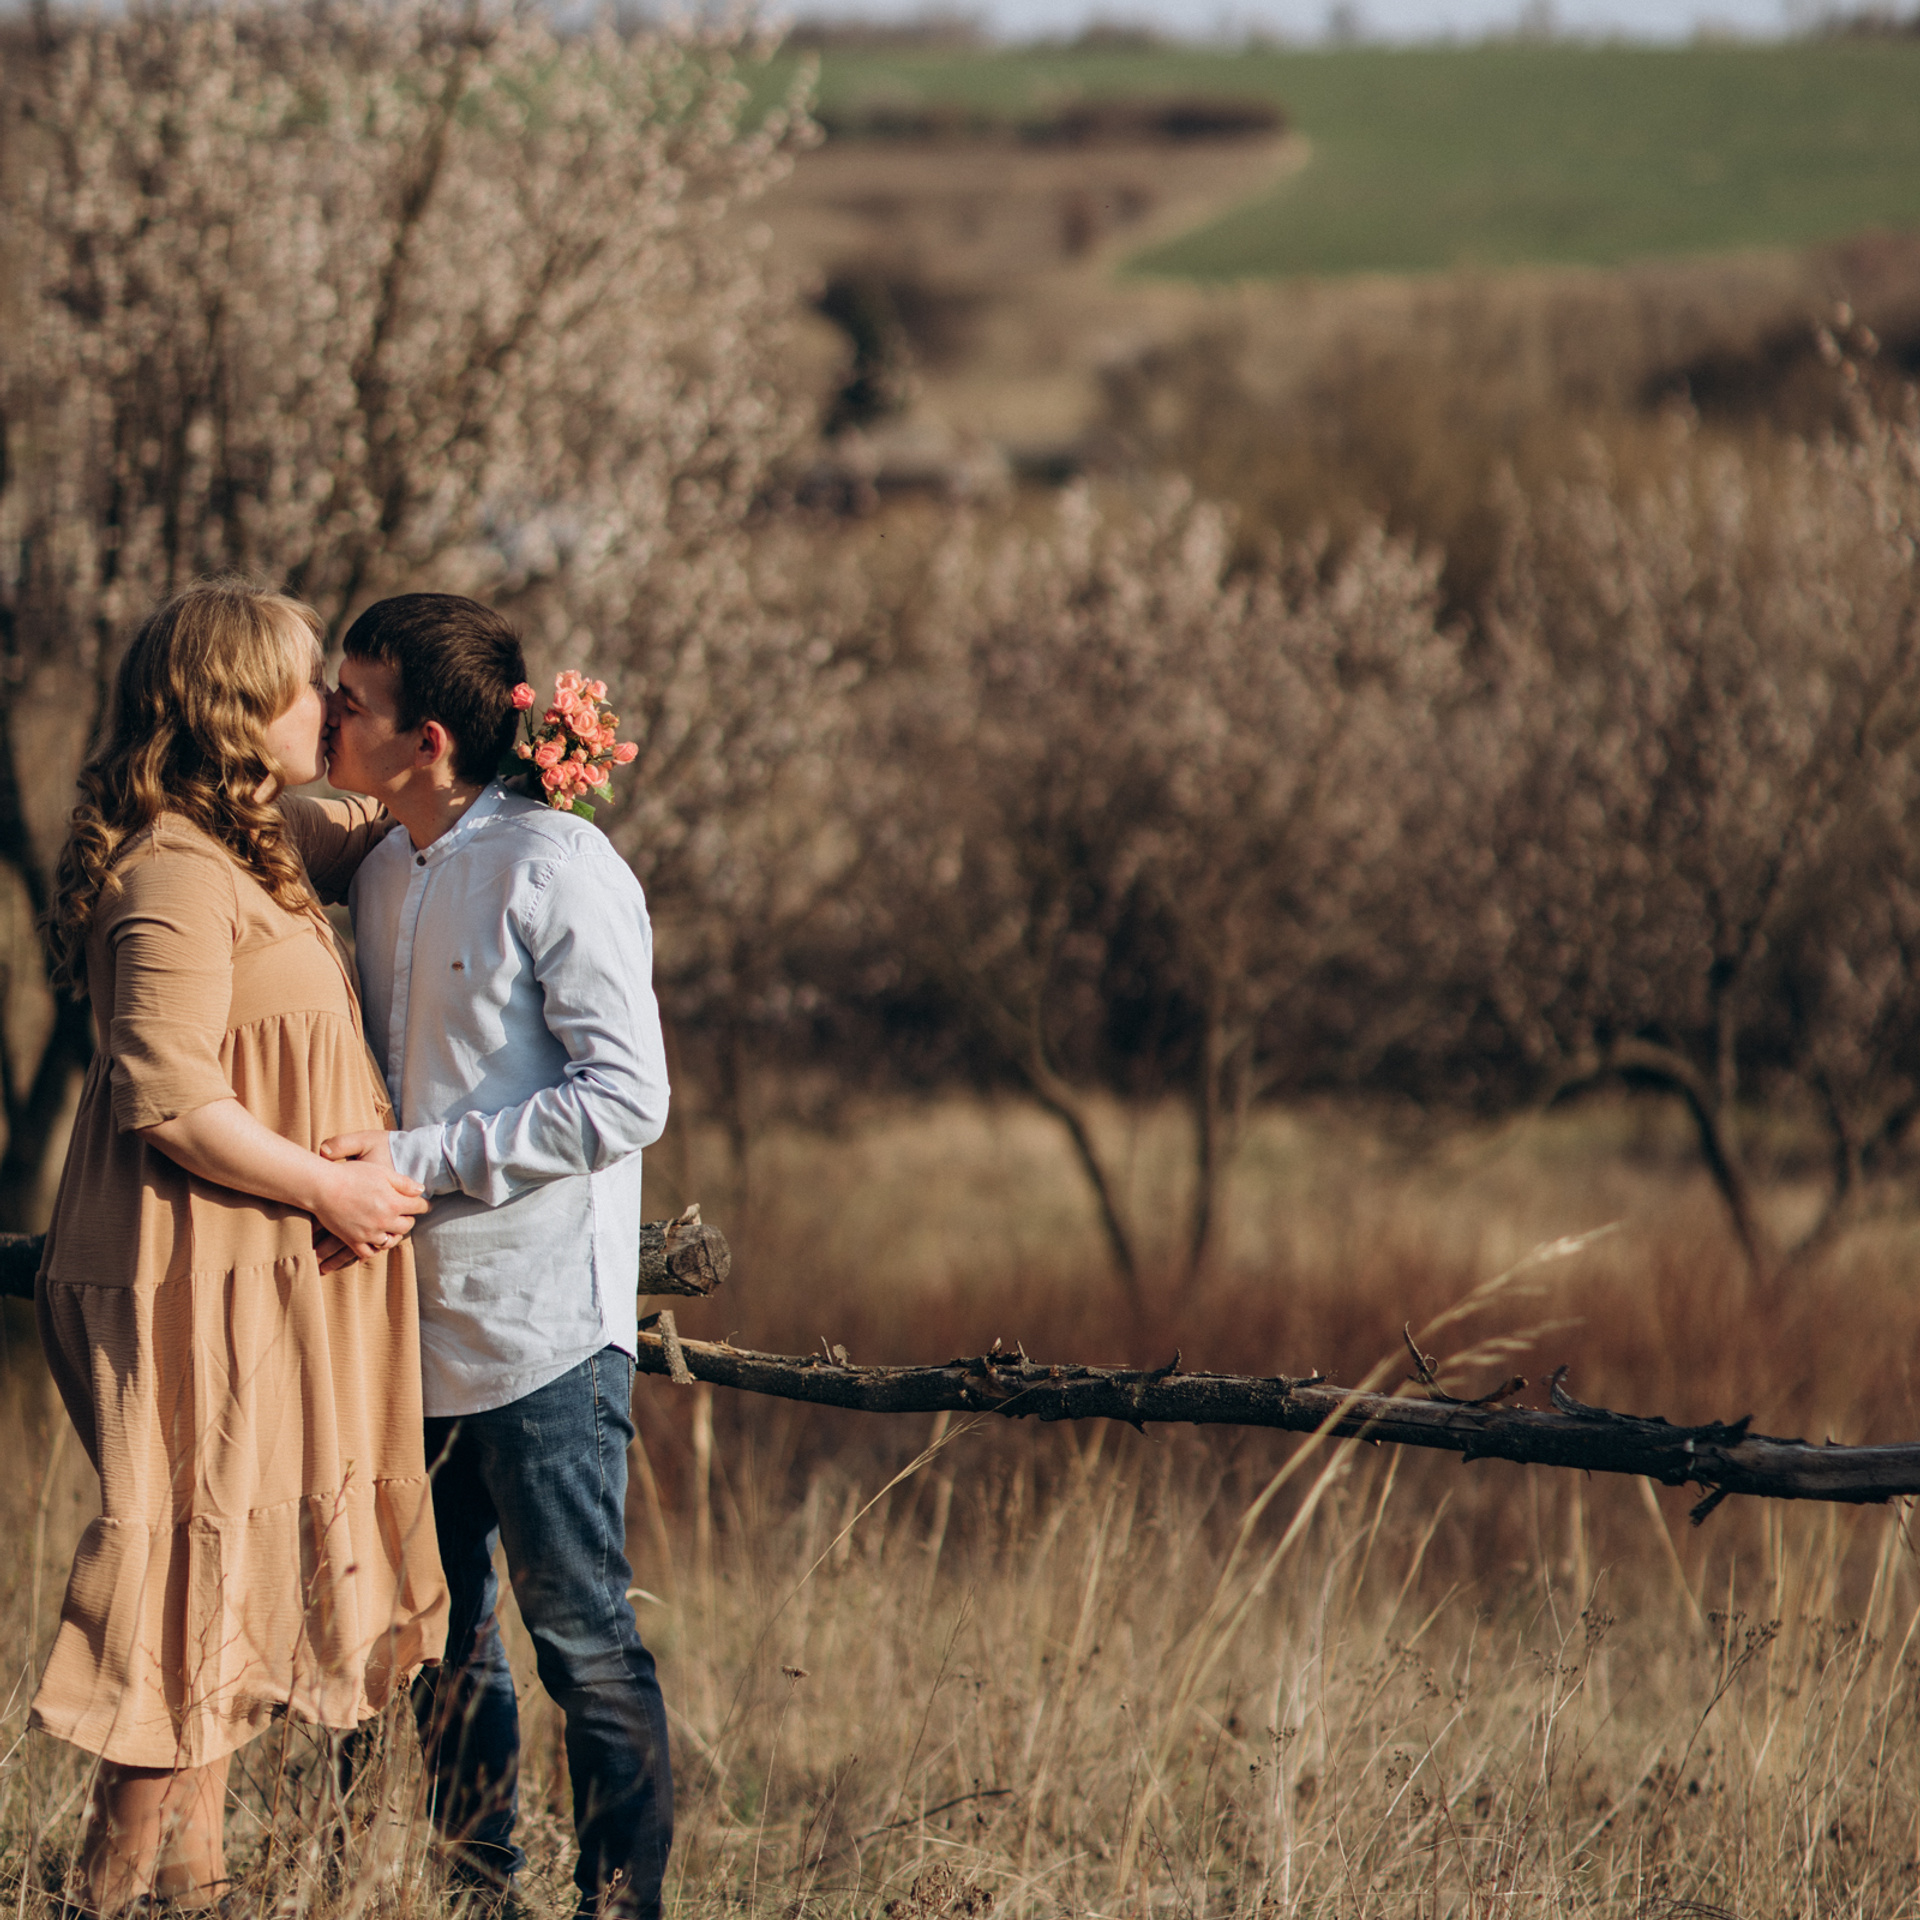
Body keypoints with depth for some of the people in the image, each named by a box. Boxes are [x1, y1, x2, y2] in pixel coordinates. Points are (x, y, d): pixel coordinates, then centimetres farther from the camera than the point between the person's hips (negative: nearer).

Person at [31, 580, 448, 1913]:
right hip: (210, 1280, -10)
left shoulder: (260, 840, 13)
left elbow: (374, 834, 33)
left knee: (243, 1576, 13)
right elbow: (168, 1095, -24)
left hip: (271, 1278, 10)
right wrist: (331, 1191, -17)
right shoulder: (175, 877, -19)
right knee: (205, 1568, -6)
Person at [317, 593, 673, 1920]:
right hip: (421, 1318, 8)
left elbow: (626, 1100, -18)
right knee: (440, 1635, 13)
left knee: (581, 1637, -2)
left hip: (544, 1323, -8)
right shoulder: (384, 876, 11)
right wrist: (351, 1159, 6)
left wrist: (419, 1160, -19)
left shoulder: (555, 868, -13)